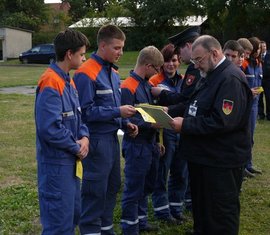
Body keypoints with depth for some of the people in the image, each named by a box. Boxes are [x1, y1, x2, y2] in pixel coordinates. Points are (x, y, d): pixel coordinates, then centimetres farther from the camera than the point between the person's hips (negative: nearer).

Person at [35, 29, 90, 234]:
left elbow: (78, 116, 16)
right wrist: (76, 148, -13)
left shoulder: (68, 81, 10)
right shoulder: (51, 83, -20)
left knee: (74, 214, 20)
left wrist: (84, 137, -4)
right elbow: (50, 128, -26)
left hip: (69, 160, 10)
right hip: (56, 162, -10)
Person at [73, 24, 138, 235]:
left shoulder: (113, 73, 12)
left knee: (112, 187, 18)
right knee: (95, 191, 0)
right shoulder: (86, 74, -16)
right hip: (97, 140, -9)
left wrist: (125, 124, 4)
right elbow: (86, 111, -19)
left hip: (112, 137, 9)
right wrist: (118, 112, -19)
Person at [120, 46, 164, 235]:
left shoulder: (146, 84, 10)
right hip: (136, 146, -9)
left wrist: (156, 141, 17)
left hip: (150, 144, 9)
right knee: (133, 190, 1)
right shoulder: (128, 88, -17)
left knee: (147, 186, 19)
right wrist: (151, 125, -25)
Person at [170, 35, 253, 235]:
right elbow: (195, 106, 21)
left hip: (222, 161, -10)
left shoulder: (231, 79, -21)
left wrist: (185, 126, -23)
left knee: (221, 216, 3)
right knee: (200, 208, 22)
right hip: (203, 156, 10)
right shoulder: (212, 76, 14)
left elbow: (222, 122, -29)